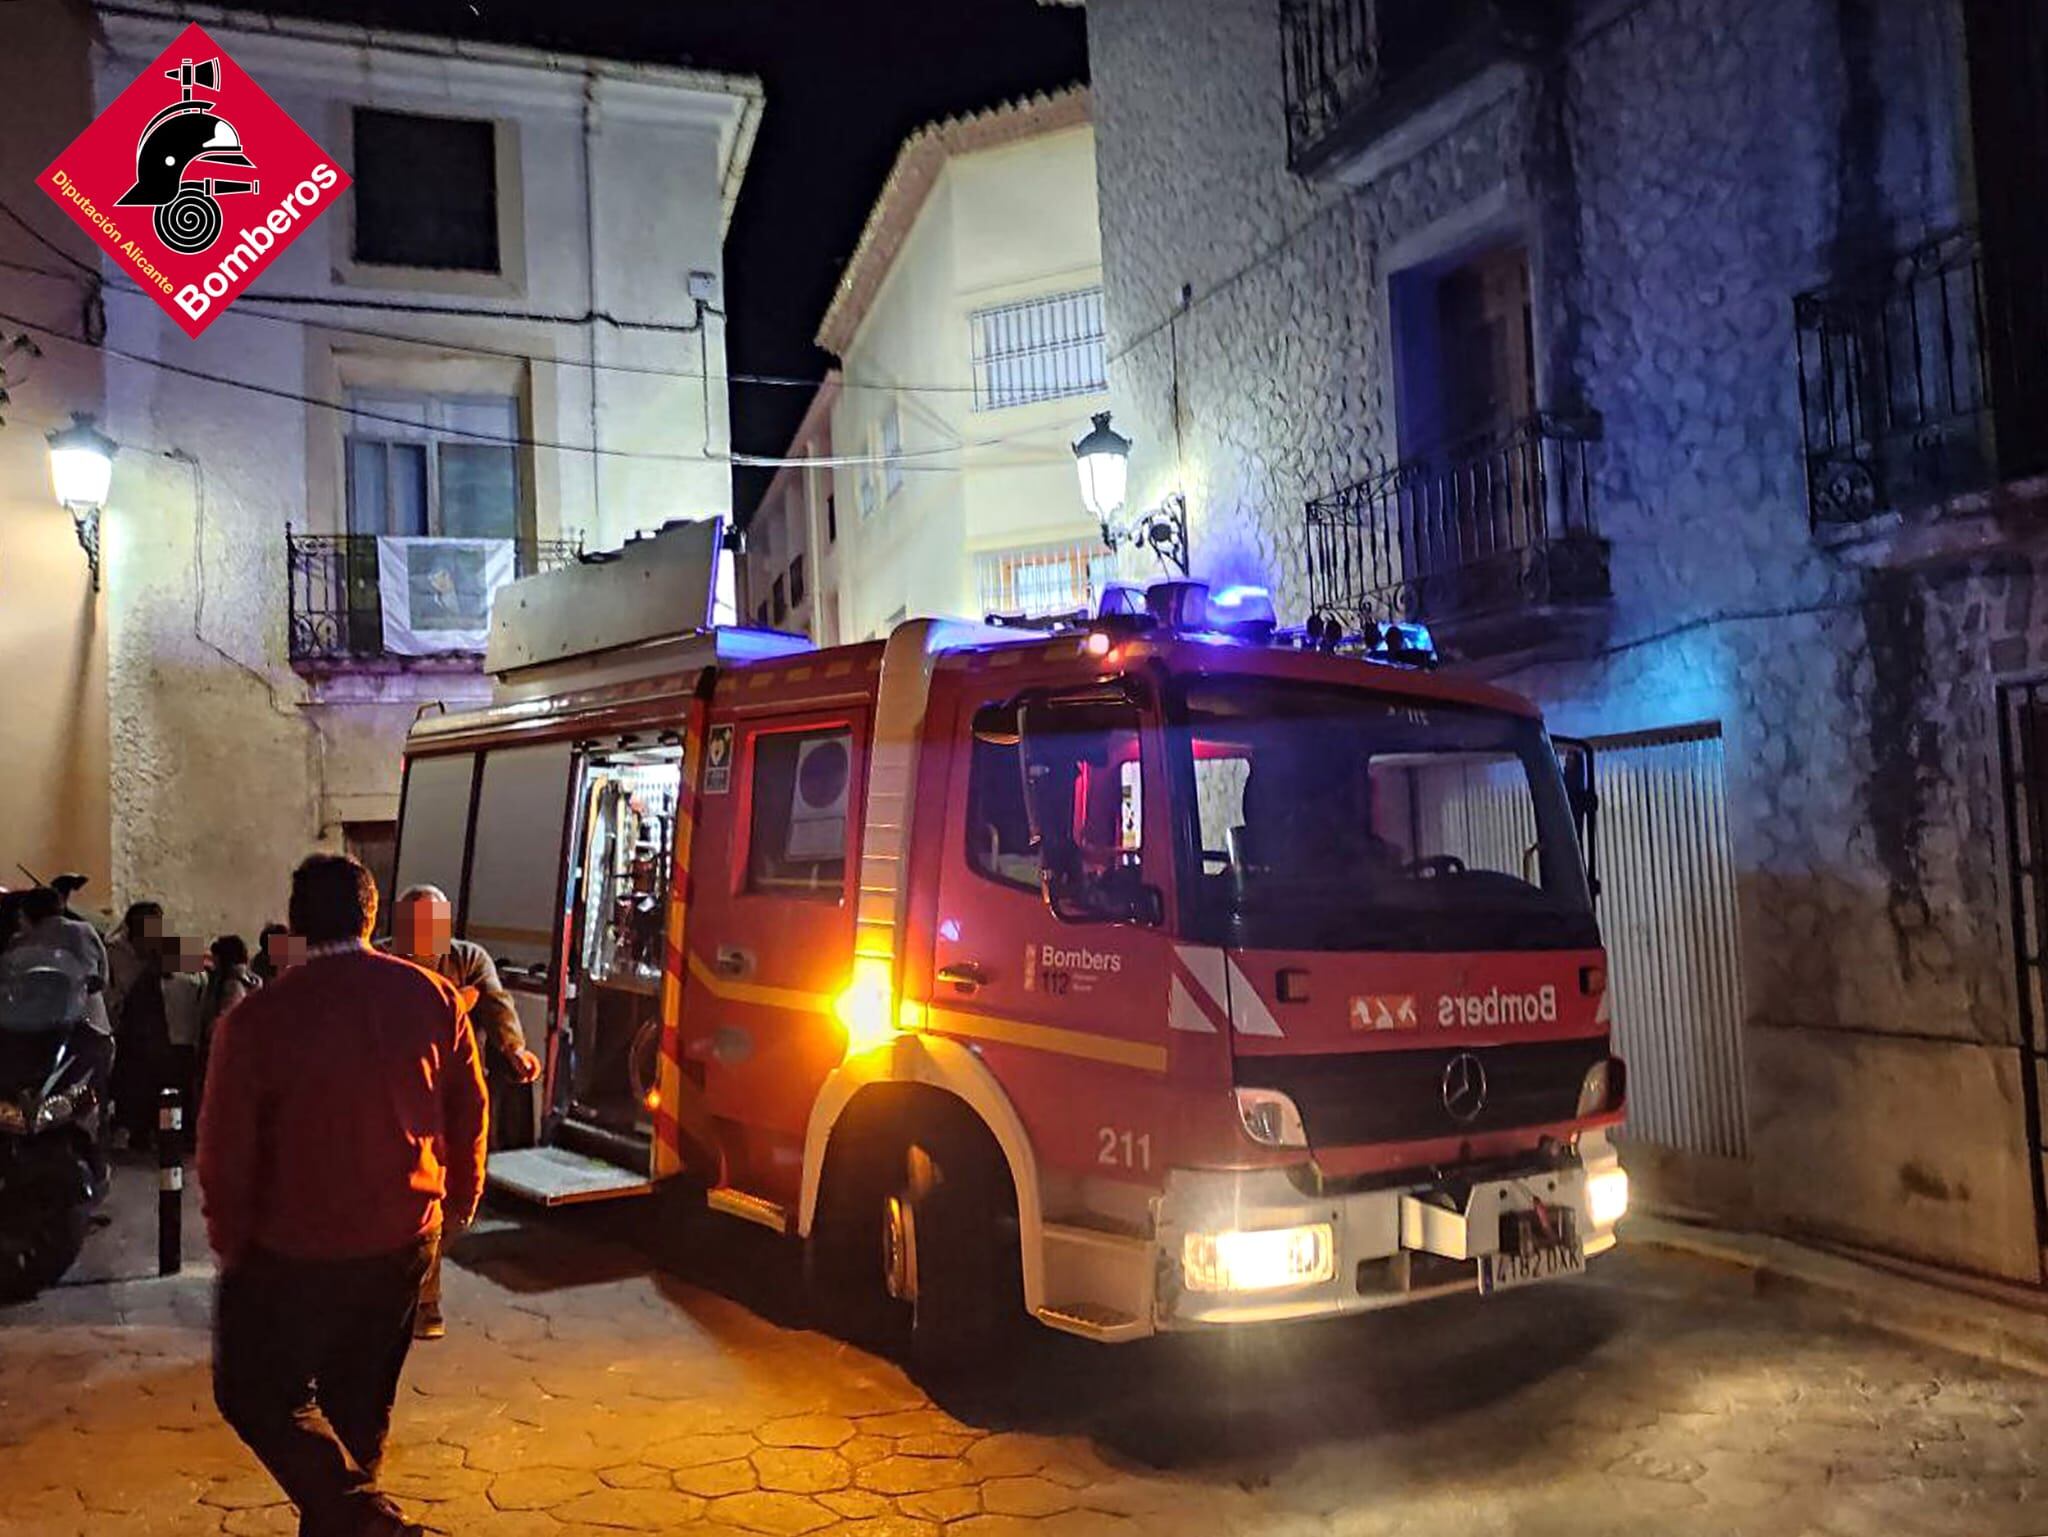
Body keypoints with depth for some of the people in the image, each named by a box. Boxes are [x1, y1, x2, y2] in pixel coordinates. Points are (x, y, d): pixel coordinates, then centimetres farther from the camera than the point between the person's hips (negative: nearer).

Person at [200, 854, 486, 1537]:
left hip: (295, 1251, -4)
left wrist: (231, 1240, 6)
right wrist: (460, 1200, 19)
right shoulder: (433, 997, -6)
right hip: (405, 1241, 4)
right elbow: (469, 1113, 3)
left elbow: (226, 1148, -10)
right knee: (361, 1397, 21)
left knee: (255, 1393, 12)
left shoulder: (256, 1019, -16)